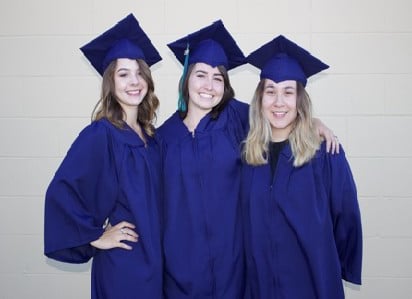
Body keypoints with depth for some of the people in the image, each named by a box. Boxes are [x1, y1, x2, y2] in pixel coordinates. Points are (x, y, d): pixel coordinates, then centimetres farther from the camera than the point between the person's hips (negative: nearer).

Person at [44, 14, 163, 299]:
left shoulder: (150, 136, 5)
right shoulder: (99, 135, -16)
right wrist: (95, 237, -15)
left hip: (155, 257, 6)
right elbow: (60, 193, -21)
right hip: (123, 262, -6)